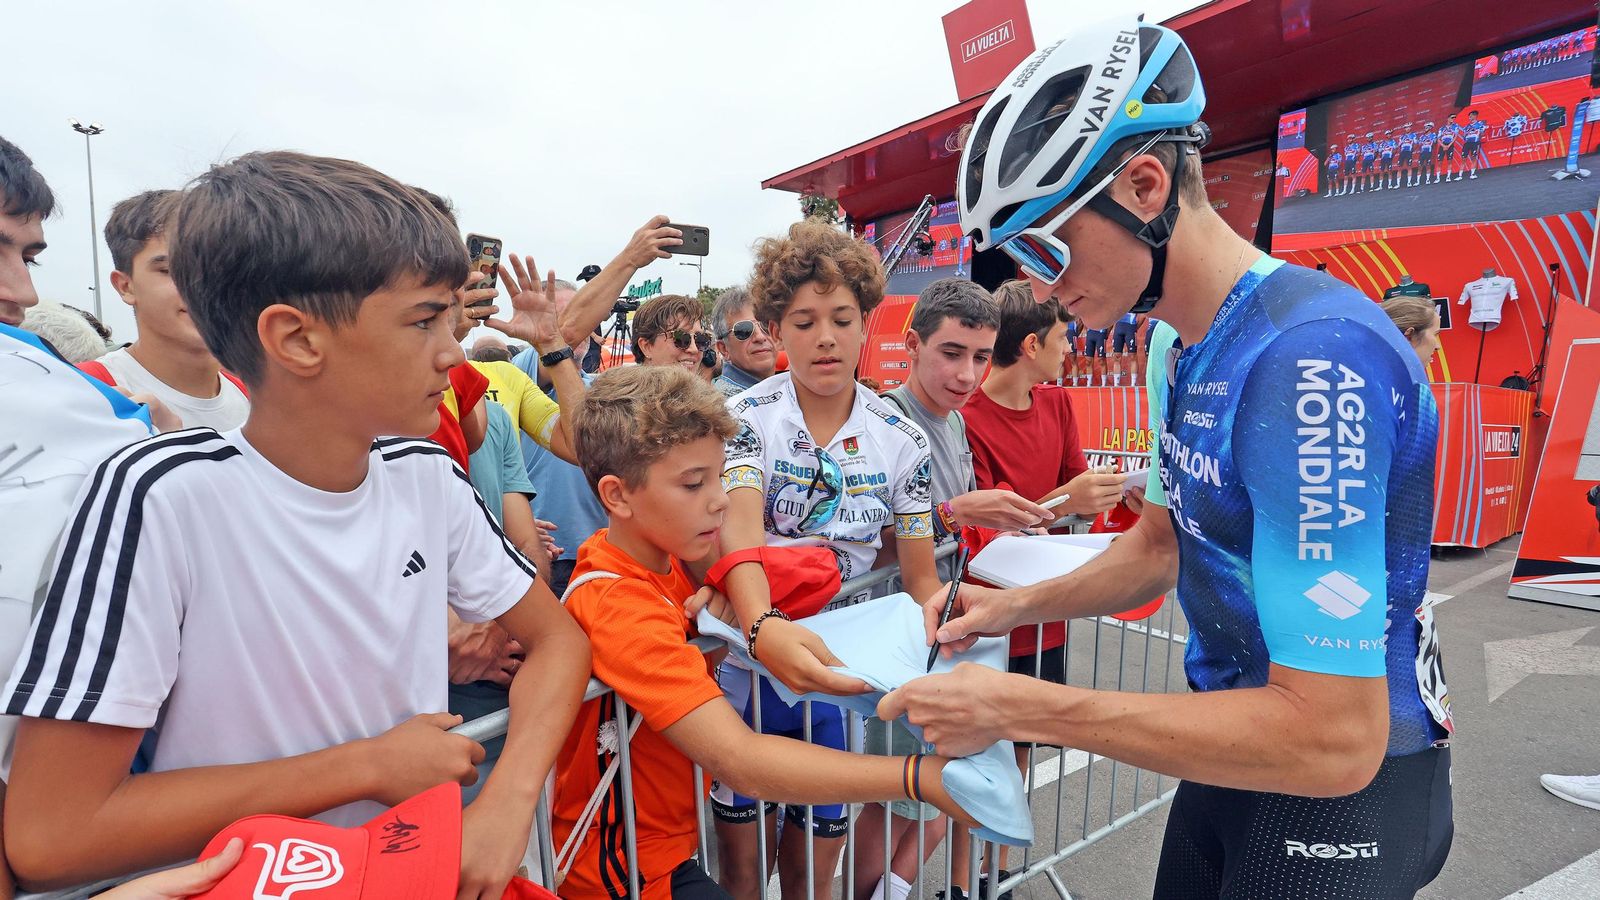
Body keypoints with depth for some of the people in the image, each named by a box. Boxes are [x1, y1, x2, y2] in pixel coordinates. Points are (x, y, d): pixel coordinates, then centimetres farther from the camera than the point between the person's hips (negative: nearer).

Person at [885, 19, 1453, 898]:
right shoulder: (1194, 349, 0)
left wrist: (1017, 707, -28)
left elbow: (1332, 739, -31)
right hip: (1241, 744, 8)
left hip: (1345, 785, -8)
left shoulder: (1311, 359, -30)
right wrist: (1017, 605, -3)